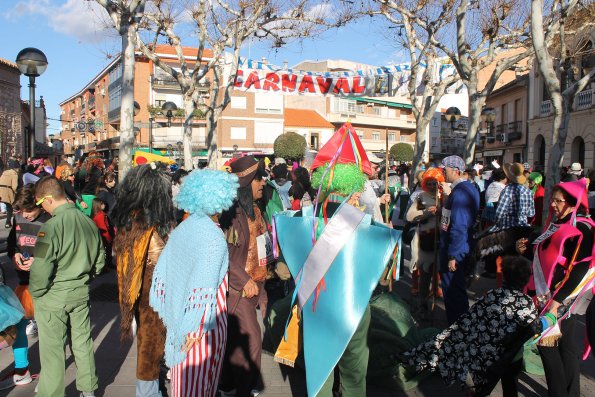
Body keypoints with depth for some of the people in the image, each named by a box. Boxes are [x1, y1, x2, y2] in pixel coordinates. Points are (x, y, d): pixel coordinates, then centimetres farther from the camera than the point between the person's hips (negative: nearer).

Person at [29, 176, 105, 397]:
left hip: (53, 296, -6)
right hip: (81, 292, 6)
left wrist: (35, 293, -3)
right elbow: (99, 260, 6)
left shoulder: (51, 227, -22)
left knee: (53, 349, 10)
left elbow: (41, 269, -20)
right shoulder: (88, 222, -3)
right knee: (83, 342, 18)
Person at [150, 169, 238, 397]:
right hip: (203, 323, -6)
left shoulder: (181, 229, 2)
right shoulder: (213, 237, -18)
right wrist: (197, 327, -18)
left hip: (179, 316, 6)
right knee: (200, 377, 8)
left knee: (184, 374, 19)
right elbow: (204, 287, -23)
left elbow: (162, 273, 6)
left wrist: (170, 313, 15)